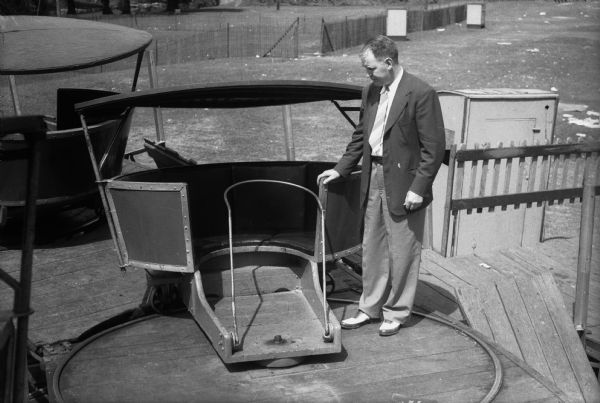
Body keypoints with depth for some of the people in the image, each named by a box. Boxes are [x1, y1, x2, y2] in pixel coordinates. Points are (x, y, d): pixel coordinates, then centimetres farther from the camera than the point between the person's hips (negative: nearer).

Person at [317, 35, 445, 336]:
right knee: (371, 249, 15)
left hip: (403, 186, -7)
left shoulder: (421, 94, -14)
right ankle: (370, 308, 30)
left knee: (401, 253, 5)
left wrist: (418, 188, -17)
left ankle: (396, 313, 21)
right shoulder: (370, 92, 8)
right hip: (373, 181, 7)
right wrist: (340, 168, 10)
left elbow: (434, 147, -14)